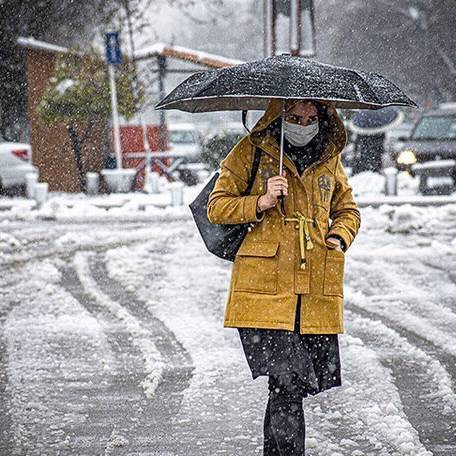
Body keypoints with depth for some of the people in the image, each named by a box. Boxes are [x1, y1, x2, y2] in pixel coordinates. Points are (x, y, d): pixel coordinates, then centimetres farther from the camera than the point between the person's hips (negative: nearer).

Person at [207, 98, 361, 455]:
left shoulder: (329, 158, 14)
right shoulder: (251, 151, 4)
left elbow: (348, 210, 27)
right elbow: (217, 206, 4)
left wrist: (341, 236, 5)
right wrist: (259, 204, -13)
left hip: (317, 291, 4)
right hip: (265, 288, -4)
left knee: (292, 384, 4)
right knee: (286, 383, -14)